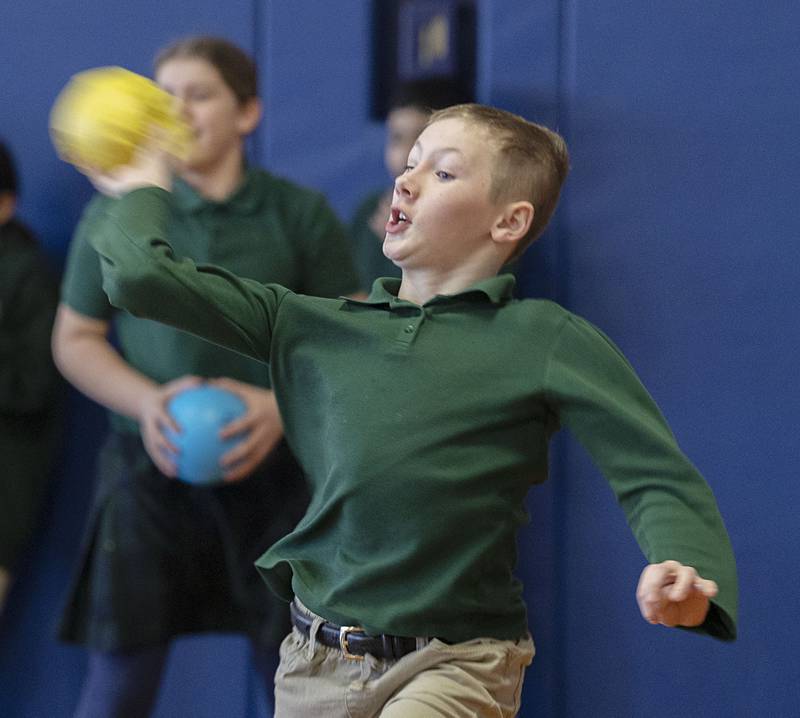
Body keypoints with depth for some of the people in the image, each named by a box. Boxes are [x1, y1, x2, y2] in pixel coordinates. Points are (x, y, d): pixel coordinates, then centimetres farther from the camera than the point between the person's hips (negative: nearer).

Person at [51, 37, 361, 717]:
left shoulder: (303, 216, 2)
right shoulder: (115, 215, 2)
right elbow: (75, 338, 6)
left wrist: (285, 404, -15)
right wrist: (147, 401, -13)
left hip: (273, 470, 0)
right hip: (151, 472, 0)